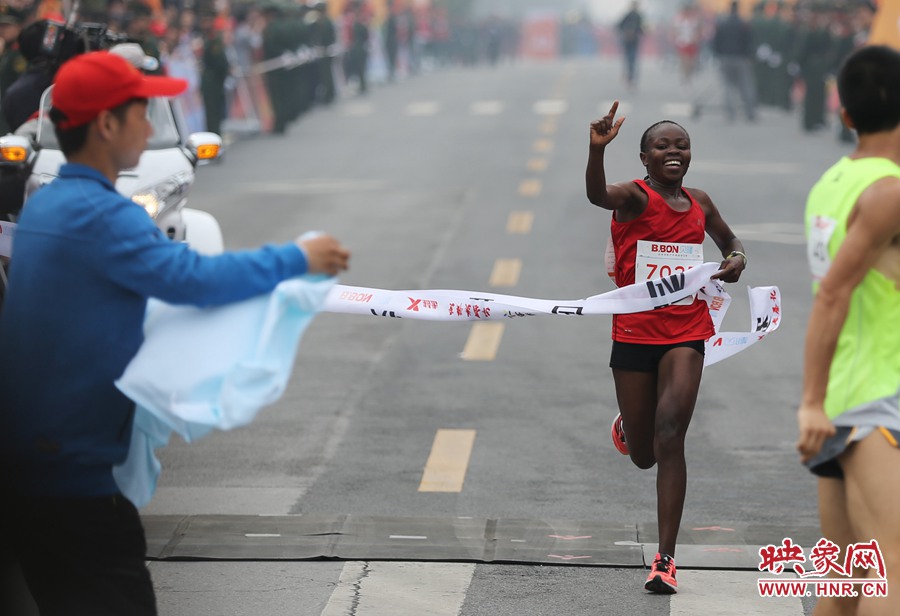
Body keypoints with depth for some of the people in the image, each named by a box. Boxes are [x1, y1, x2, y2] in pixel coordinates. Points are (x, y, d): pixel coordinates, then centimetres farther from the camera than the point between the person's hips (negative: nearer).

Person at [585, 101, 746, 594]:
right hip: (634, 332, -2)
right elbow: (597, 195, -32)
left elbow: (730, 241, 27)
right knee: (643, 455, 10)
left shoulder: (699, 203, 7)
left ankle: (665, 559, -12)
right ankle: (627, 424, 51)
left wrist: (736, 260, 1)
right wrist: (597, 149, -52)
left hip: (686, 332, 2)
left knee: (669, 438, -14)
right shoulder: (635, 197, -8)